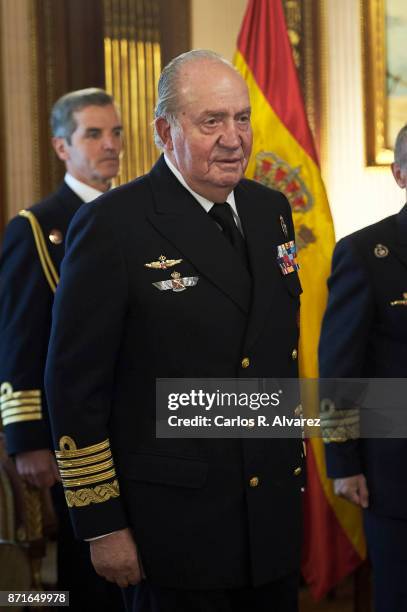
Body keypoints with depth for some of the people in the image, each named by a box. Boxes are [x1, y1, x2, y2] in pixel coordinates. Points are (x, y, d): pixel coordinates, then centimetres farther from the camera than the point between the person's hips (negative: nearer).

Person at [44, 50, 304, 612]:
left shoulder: (271, 210, 8)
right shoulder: (112, 226, -13)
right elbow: (75, 382, -12)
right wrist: (102, 524, -11)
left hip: (275, 517, 6)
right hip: (173, 521, -6)